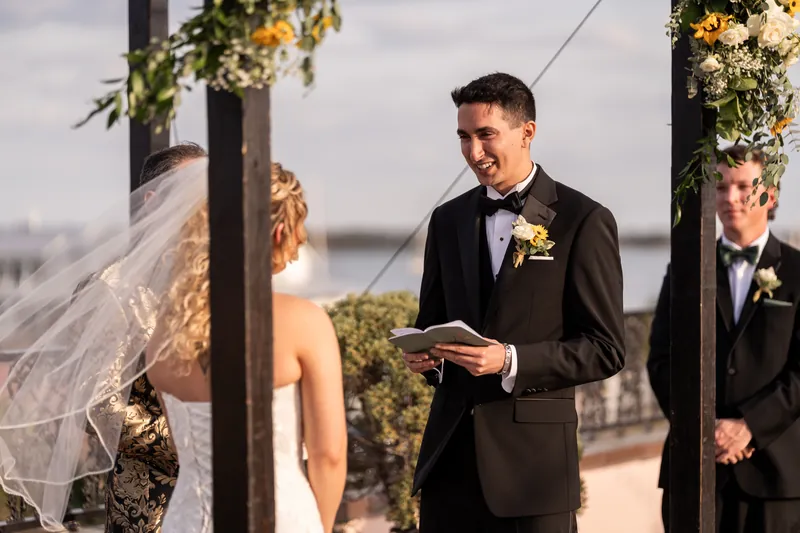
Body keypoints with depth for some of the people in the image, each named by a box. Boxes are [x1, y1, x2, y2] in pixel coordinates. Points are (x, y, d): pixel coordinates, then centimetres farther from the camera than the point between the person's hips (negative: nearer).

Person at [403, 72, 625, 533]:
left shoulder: (584, 221, -4)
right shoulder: (448, 220, 13)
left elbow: (606, 350, -7)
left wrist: (510, 360, -18)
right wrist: (423, 353, -1)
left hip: (533, 458, -4)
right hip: (450, 450, 5)